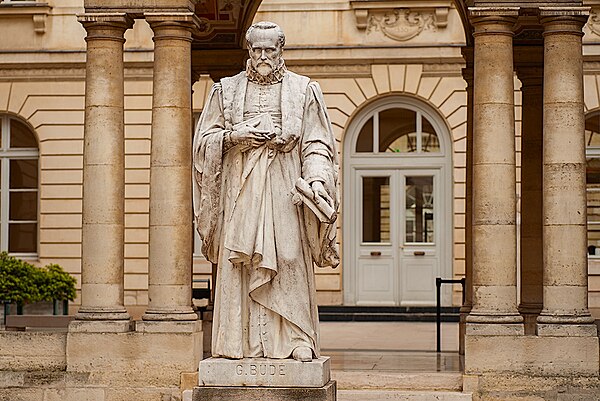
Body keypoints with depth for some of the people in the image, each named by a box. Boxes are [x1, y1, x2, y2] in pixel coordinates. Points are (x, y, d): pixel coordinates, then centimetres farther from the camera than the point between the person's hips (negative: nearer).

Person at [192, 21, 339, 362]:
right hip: (240, 189, 2)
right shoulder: (227, 90, 12)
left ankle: (298, 339, -6)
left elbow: (318, 143, 2)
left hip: (285, 189, -1)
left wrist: (316, 179, -14)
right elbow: (204, 139, 11)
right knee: (238, 263, -4)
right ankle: (241, 342, -3)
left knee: (289, 260, -7)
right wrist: (233, 136, -8)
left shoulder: (303, 90, 7)